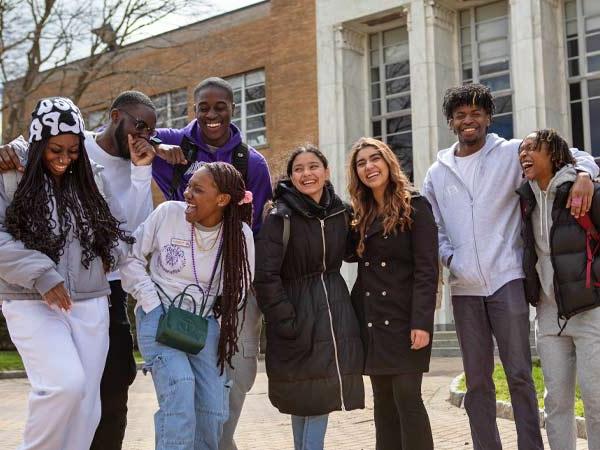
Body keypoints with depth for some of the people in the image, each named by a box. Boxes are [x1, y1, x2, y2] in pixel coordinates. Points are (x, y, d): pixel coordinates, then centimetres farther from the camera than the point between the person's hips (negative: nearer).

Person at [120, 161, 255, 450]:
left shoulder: (240, 234, -5)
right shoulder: (168, 213, -10)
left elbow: (239, 288, 7)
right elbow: (132, 257, -1)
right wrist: (152, 304, -7)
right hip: (159, 316, -2)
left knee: (214, 410, -2)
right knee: (179, 387, -24)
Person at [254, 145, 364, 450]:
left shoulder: (340, 212, 3)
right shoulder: (281, 216, -12)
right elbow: (266, 276, -15)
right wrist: (286, 323, -18)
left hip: (334, 307, 5)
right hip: (297, 312, -5)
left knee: (323, 392, 5)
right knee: (304, 395, 3)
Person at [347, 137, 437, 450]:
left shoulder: (415, 207, -3)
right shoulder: (361, 215, 14)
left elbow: (426, 270, -11)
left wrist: (421, 322, -19)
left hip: (404, 318, -6)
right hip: (371, 320, 6)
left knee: (407, 397, -9)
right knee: (383, 401, 8)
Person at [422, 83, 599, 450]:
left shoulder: (511, 153, 2)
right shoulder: (437, 173, 12)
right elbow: (433, 227, 16)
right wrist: (449, 258, -1)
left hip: (507, 280, -3)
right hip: (464, 287, 3)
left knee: (519, 373, -3)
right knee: (477, 380, 8)